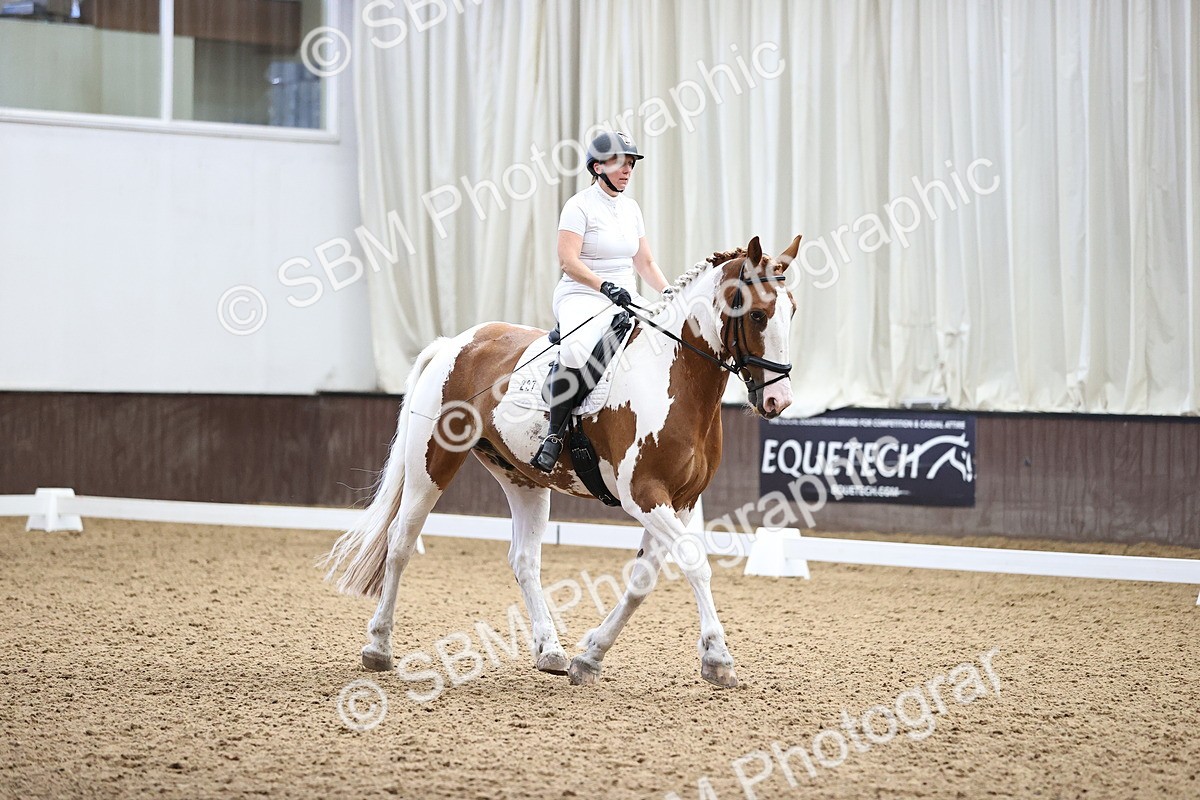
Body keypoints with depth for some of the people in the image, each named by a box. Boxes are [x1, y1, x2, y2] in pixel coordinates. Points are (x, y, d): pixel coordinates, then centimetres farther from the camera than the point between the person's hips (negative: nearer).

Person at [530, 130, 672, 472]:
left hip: (625, 299, 7)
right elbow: (568, 261, -16)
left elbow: (645, 263, 19)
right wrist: (605, 286, -28)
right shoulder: (580, 206, -6)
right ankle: (554, 434, -27)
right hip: (581, 296, -7)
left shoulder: (631, 207, 16)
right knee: (576, 349, -37)